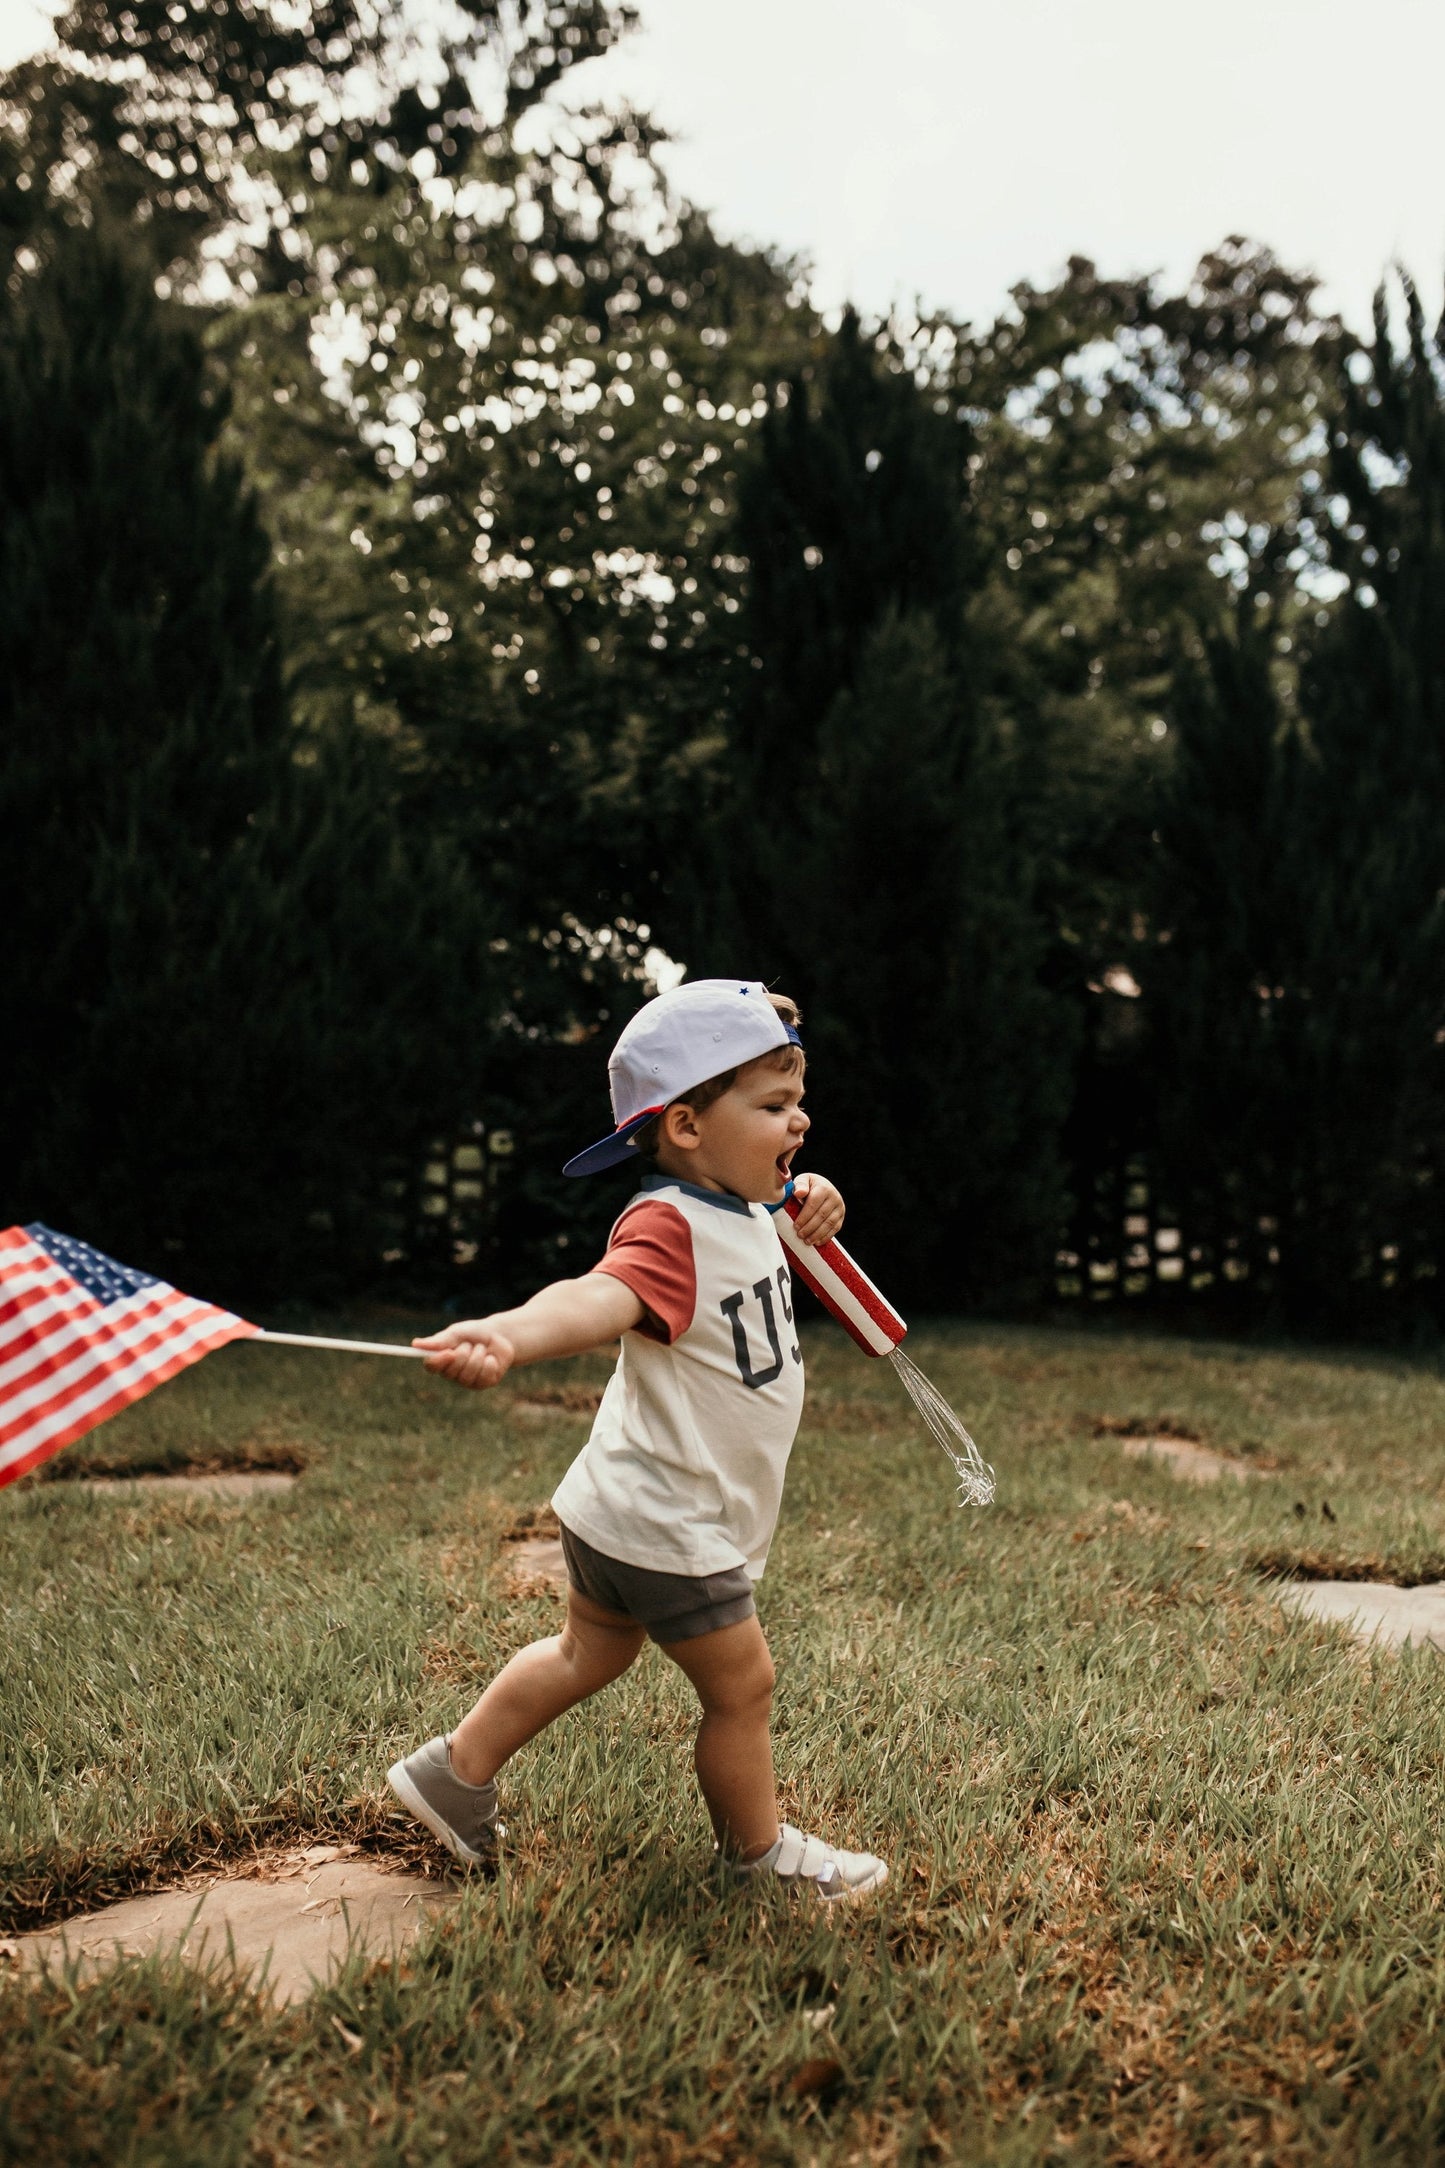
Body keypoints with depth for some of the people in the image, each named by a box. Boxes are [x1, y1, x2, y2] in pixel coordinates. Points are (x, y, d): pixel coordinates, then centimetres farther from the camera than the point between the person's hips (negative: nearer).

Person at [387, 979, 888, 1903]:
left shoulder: (749, 1208, 3)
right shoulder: (670, 1229, -28)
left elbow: (785, 1196, 26)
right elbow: (599, 1298, -47)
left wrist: (811, 1202, 1)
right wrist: (508, 1335, -69)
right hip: (668, 1524, -10)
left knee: (588, 1657, 26)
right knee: (742, 1686, 8)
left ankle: (454, 1773, 40)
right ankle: (761, 1852, 30)